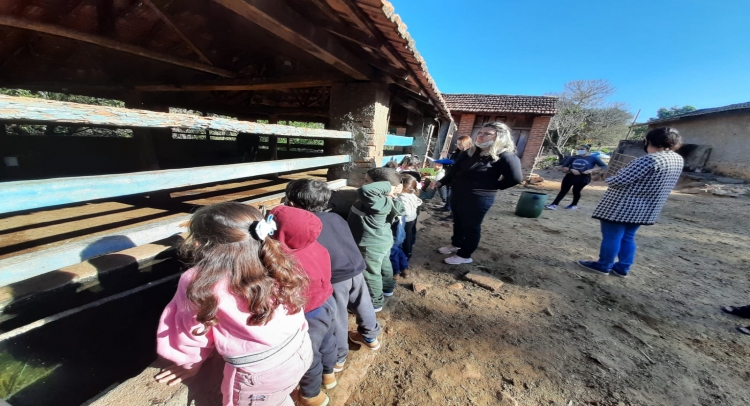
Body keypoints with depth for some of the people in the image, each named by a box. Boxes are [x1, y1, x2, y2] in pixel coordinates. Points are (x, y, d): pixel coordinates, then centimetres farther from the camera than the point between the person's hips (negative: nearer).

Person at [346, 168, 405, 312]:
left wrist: (388, 187, -38)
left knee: (371, 273, 10)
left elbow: (364, 191, -51)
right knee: (384, 264, 29)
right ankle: (388, 288, 54)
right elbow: (400, 209, 10)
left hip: (372, 245, -10)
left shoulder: (378, 202, -34)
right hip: (382, 240, 10)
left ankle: (375, 302, 30)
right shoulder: (383, 199, -5)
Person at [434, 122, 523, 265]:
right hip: (458, 194, 8)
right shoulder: (470, 152, 6)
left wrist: (492, 187, -10)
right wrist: (441, 182, 10)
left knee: (471, 227, 8)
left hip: (479, 198, -7)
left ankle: (464, 255, 24)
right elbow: (455, 170, 13)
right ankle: (456, 244, 44)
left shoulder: (505, 156, -16)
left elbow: (515, 178, -21)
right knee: (458, 222, 22)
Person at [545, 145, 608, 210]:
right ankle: (554, 204, 0)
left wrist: (591, 170, -16)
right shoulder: (573, 158, 6)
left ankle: (574, 205, 27)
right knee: (563, 191, 1)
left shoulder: (593, 158, 1)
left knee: (576, 191, 3)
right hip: (570, 176, 3)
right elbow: (564, 168, 6)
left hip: (583, 178, -2)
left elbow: (604, 166, -2)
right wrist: (571, 170, -15)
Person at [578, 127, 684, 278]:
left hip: (622, 207, -8)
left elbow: (619, 181, -23)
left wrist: (609, 179, -3)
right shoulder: (678, 159, 8)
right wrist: (626, 171, 18)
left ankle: (603, 266, 16)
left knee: (611, 237, 4)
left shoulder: (650, 159, -22)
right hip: (645, 210, 9)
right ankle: (623, 268, 26)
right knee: (627, 237, 18)